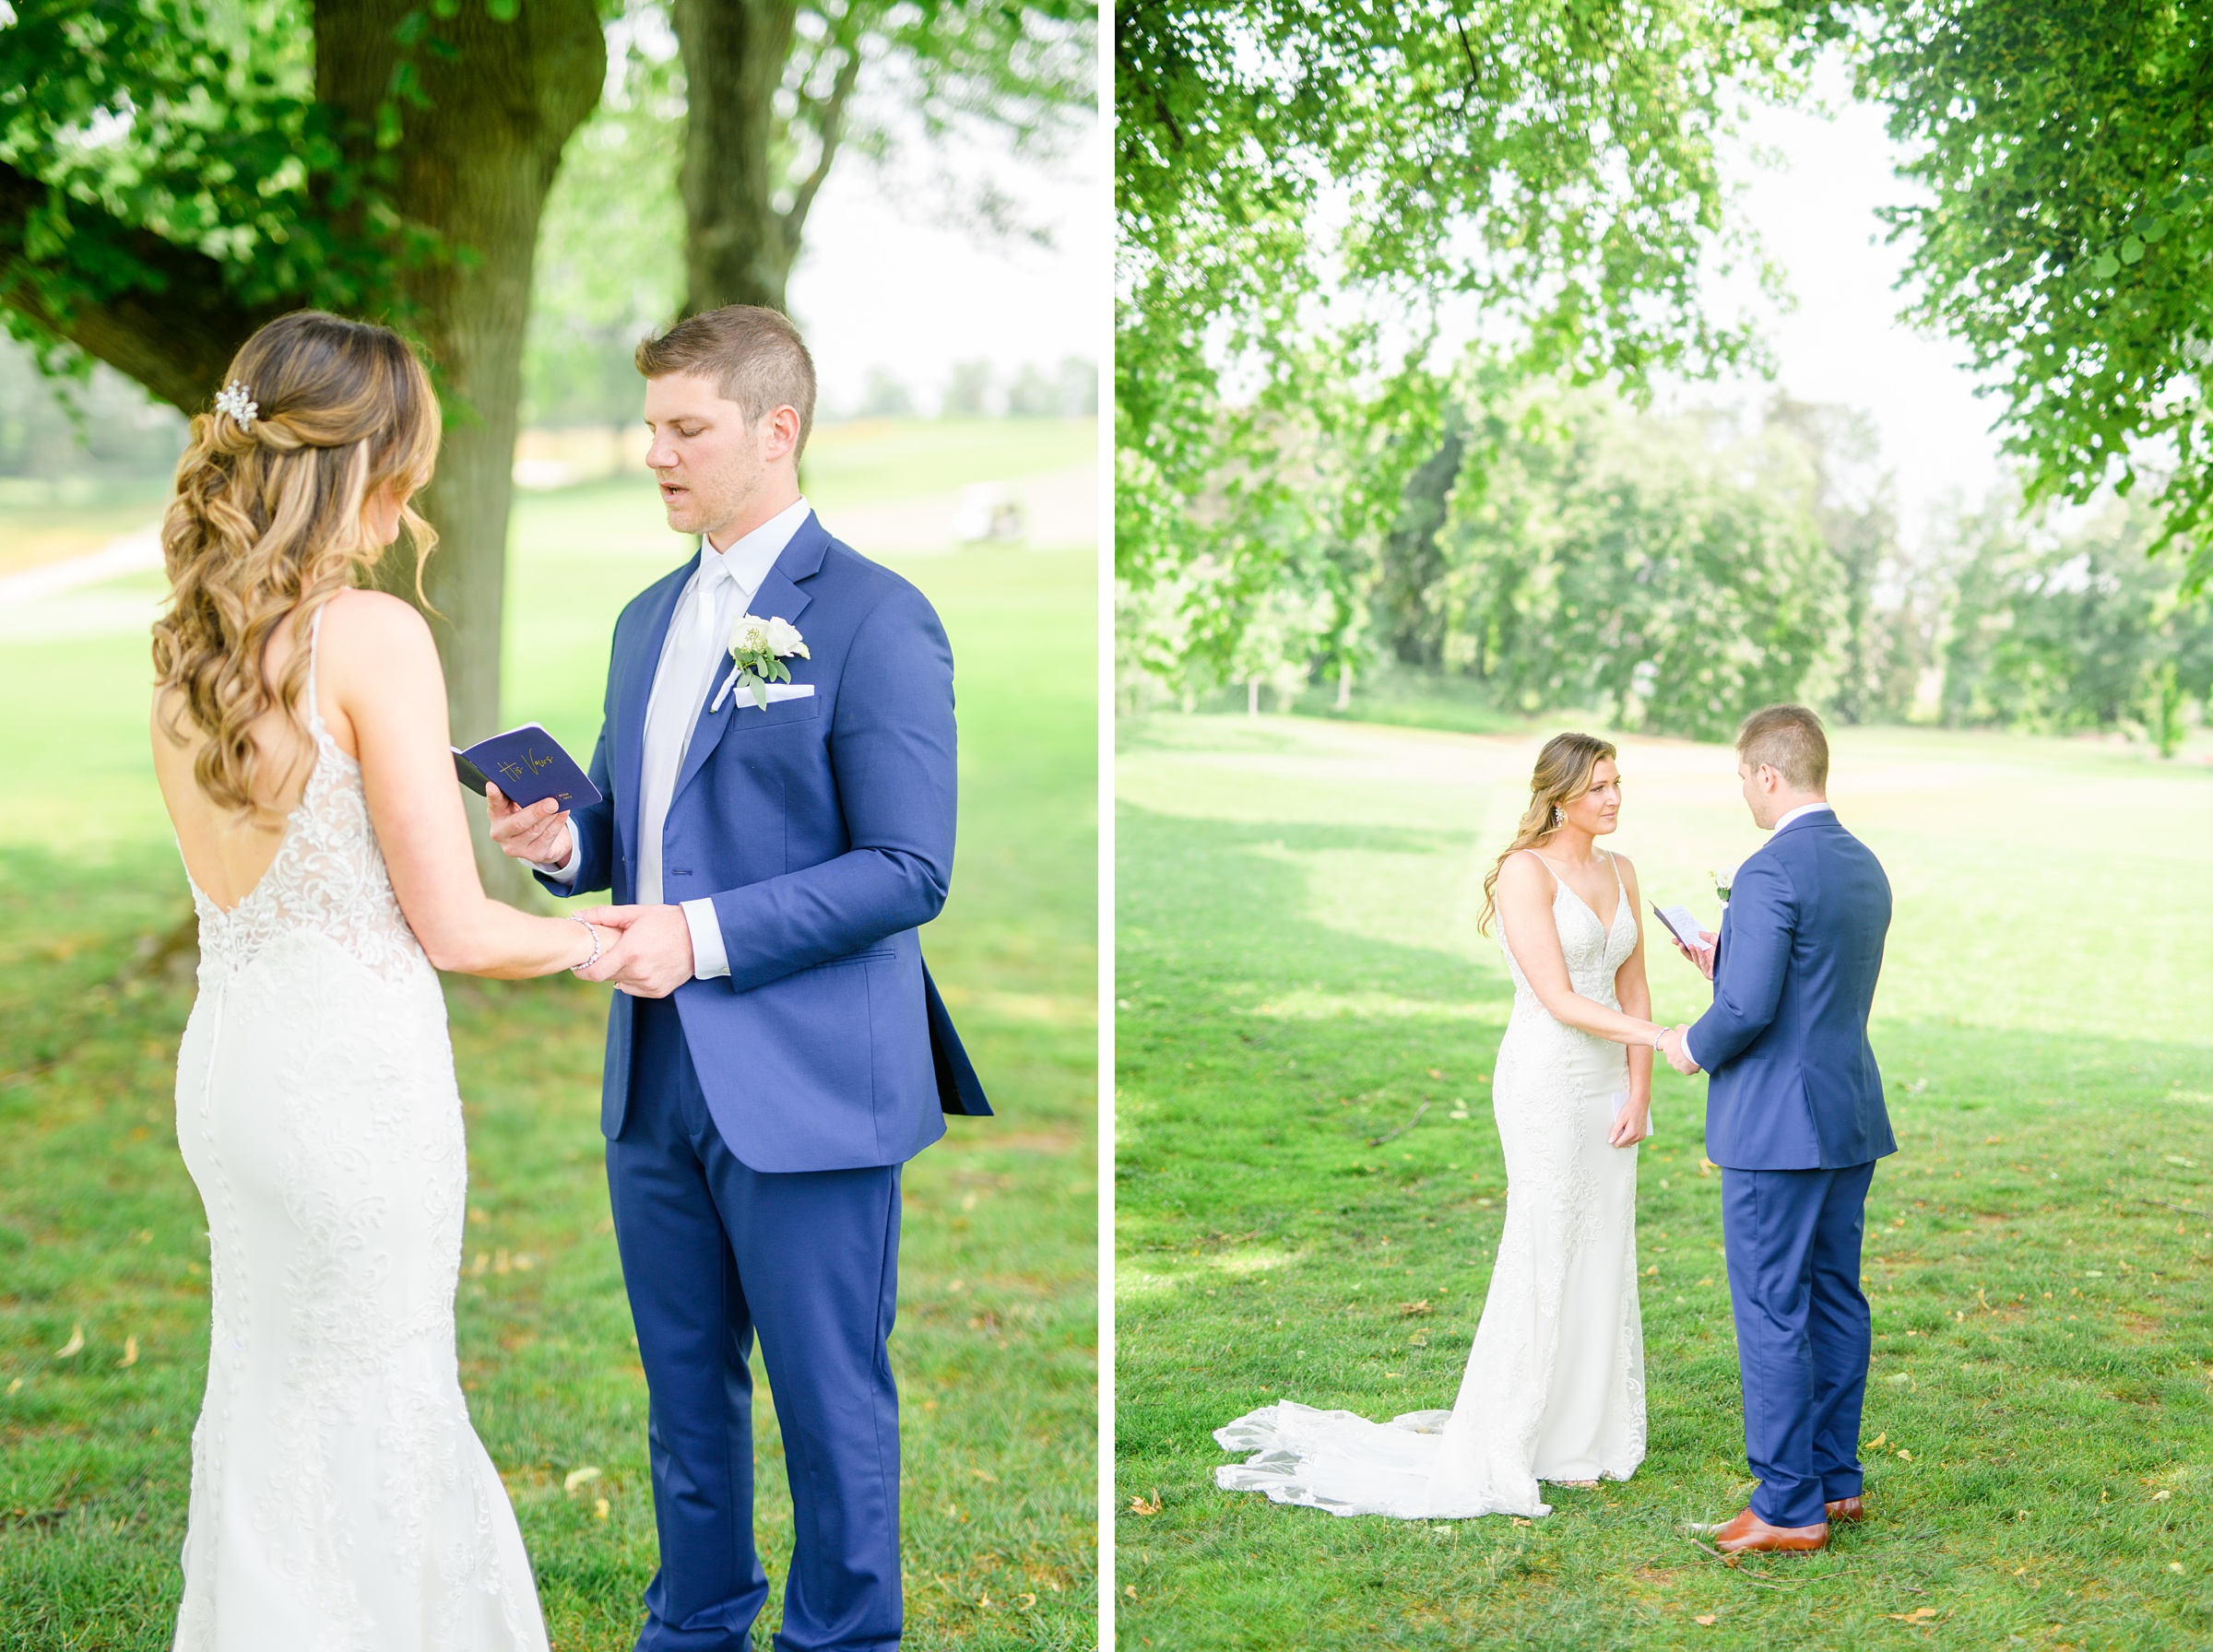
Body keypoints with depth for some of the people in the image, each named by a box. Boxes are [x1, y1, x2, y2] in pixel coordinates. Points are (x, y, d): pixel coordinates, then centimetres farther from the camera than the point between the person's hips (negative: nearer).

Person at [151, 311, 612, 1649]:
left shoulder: (186, 641, 6)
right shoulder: (376, 637, -17)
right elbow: (450, 928, -15)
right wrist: (587, 941, 3)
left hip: (227, 1055, 7)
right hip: (353, 1072, -7)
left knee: (271, 1392, 20)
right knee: (366, 1411, 7)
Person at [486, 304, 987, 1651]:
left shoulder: (874, 619, -11)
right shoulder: (650, 617, 14)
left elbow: (909, 872, -16)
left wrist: (704, 934, -21)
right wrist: (566, 842, -2)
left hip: (807, 1089, -7)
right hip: (657, 1079, 7)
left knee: (831, 1404, 4)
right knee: (685, 1389, 19)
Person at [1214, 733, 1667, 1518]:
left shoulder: (1620, 871, 10)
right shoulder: (1525, 871, -12)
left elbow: (1632, 990, 11)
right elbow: (1560, 1001, -17)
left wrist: (1638, 1091, 1)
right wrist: (1667, 1039, -22)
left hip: (1609, 1084, 7)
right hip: (1546, 1078, -7)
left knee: (1604, 1261, 8)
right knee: (1544, 1260, -5)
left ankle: (1584, 1437, 18)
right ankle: (1501, 1446, 5)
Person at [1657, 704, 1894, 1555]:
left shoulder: (1771, 873, -18)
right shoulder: (1866, 868, 10)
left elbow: (1749, 1008, -24)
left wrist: (1693, 1046, -4)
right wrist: (1723, 960, 19)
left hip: (1778, 1127, -9)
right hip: (1851, 1117, 9)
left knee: (1771, 1313, -3)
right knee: (1836, 1300, 15)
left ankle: (1789, 1507, 1)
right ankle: (1837, 1478, 23)